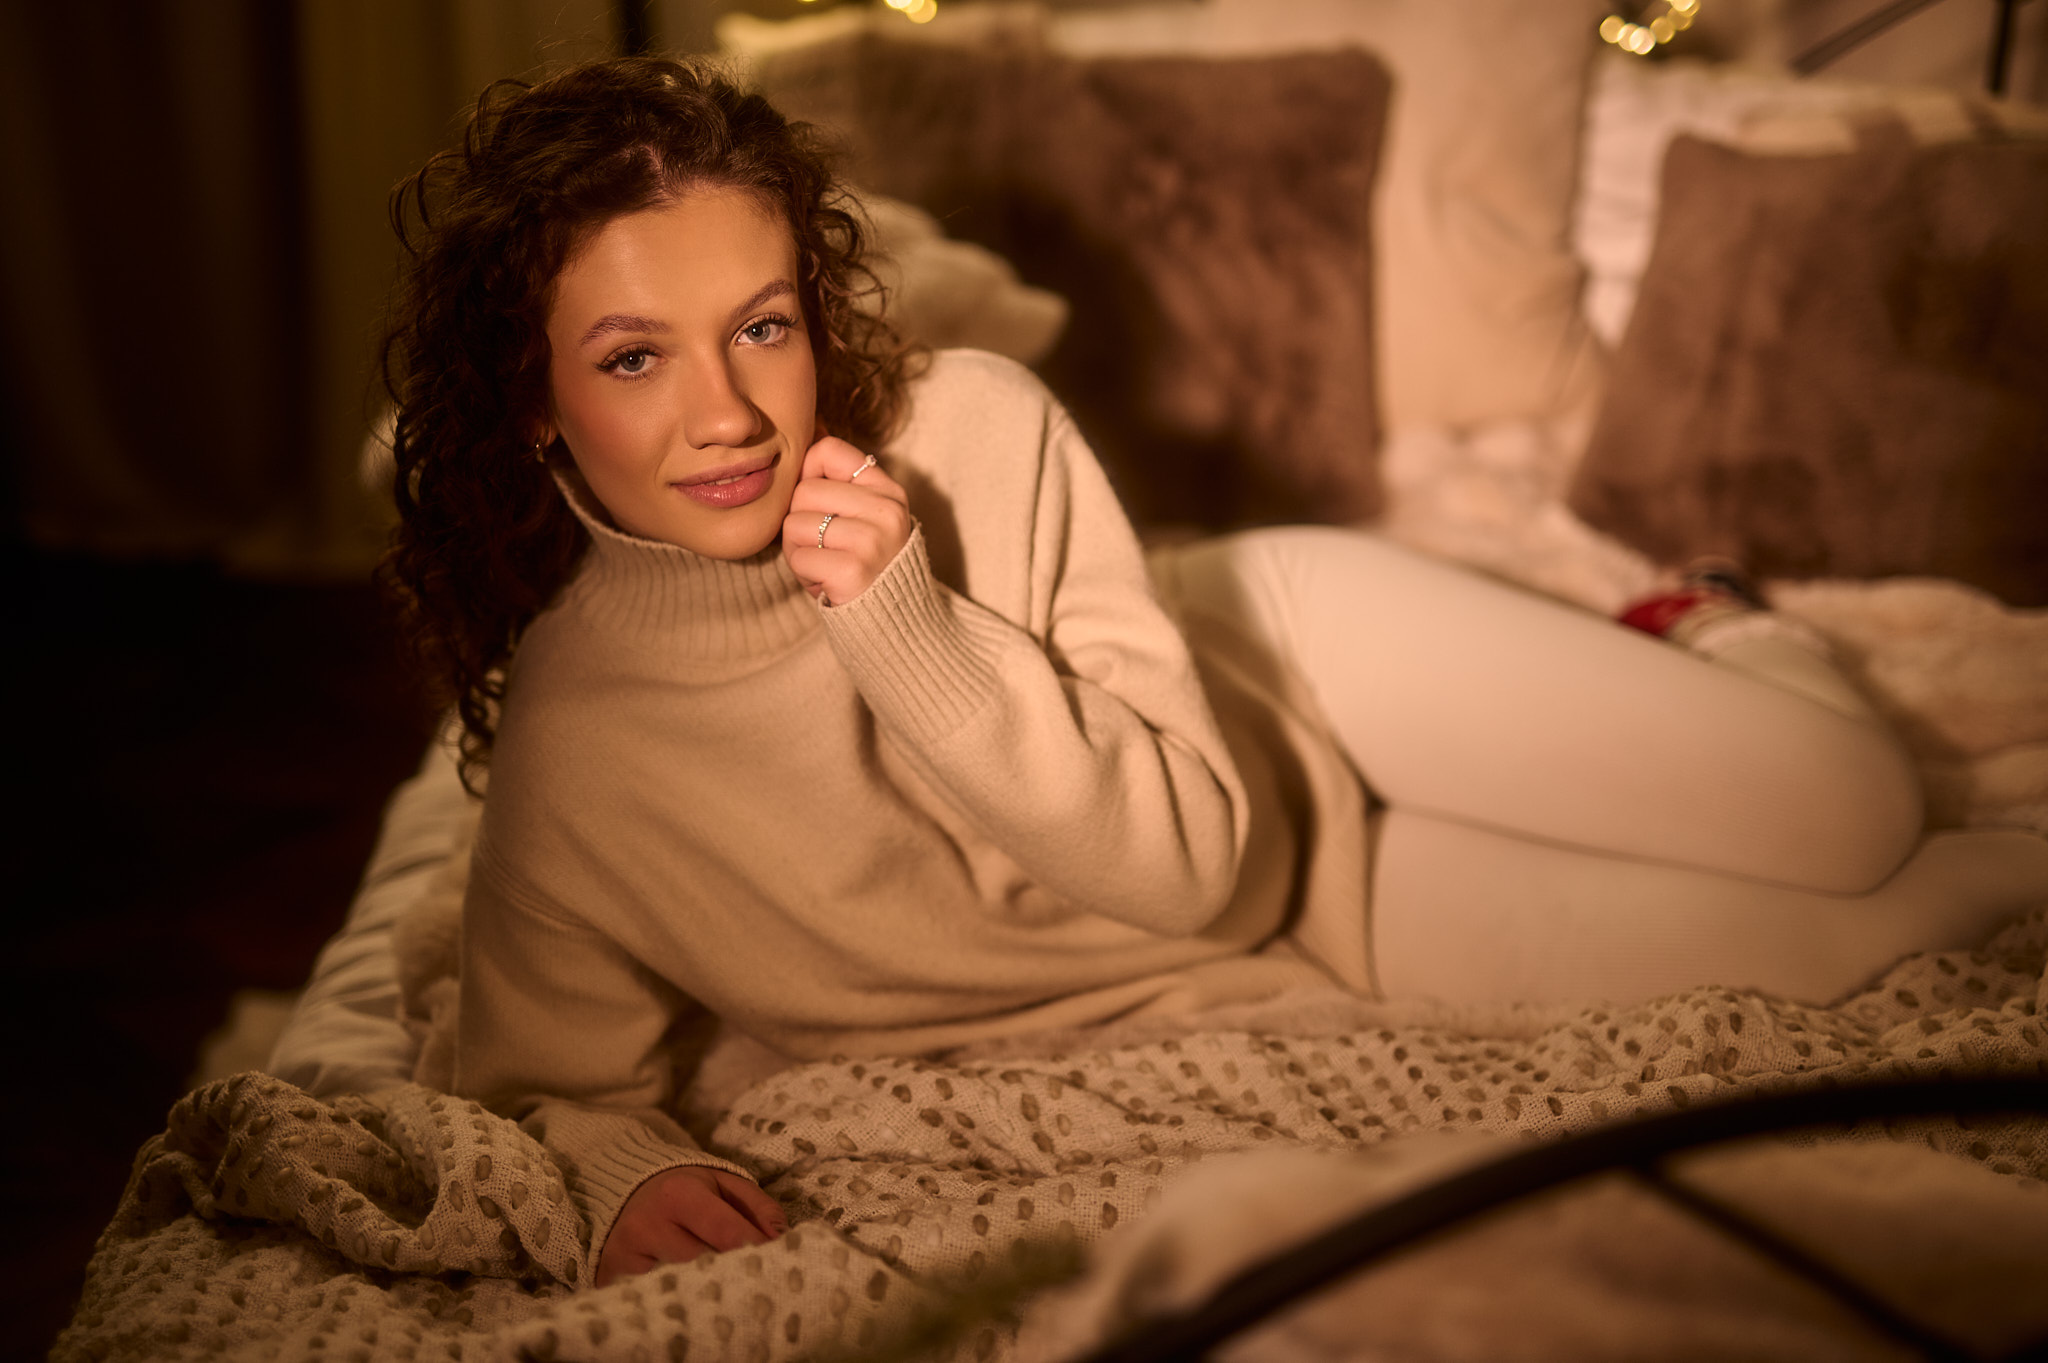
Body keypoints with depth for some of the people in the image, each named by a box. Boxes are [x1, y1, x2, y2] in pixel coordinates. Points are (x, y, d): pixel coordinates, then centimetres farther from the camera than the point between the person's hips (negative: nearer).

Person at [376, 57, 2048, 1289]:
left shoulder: (971, 427, -25)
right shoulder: (566, 758, -25)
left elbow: (1195, 842, -24)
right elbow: (546, 1076, -9)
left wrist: (913, 633, -37)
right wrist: (623, 1163, -33)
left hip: (1303, 668, 0)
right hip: (1270, 949, 0)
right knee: (1832, 943, -5)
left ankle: (1718, 643, 30)